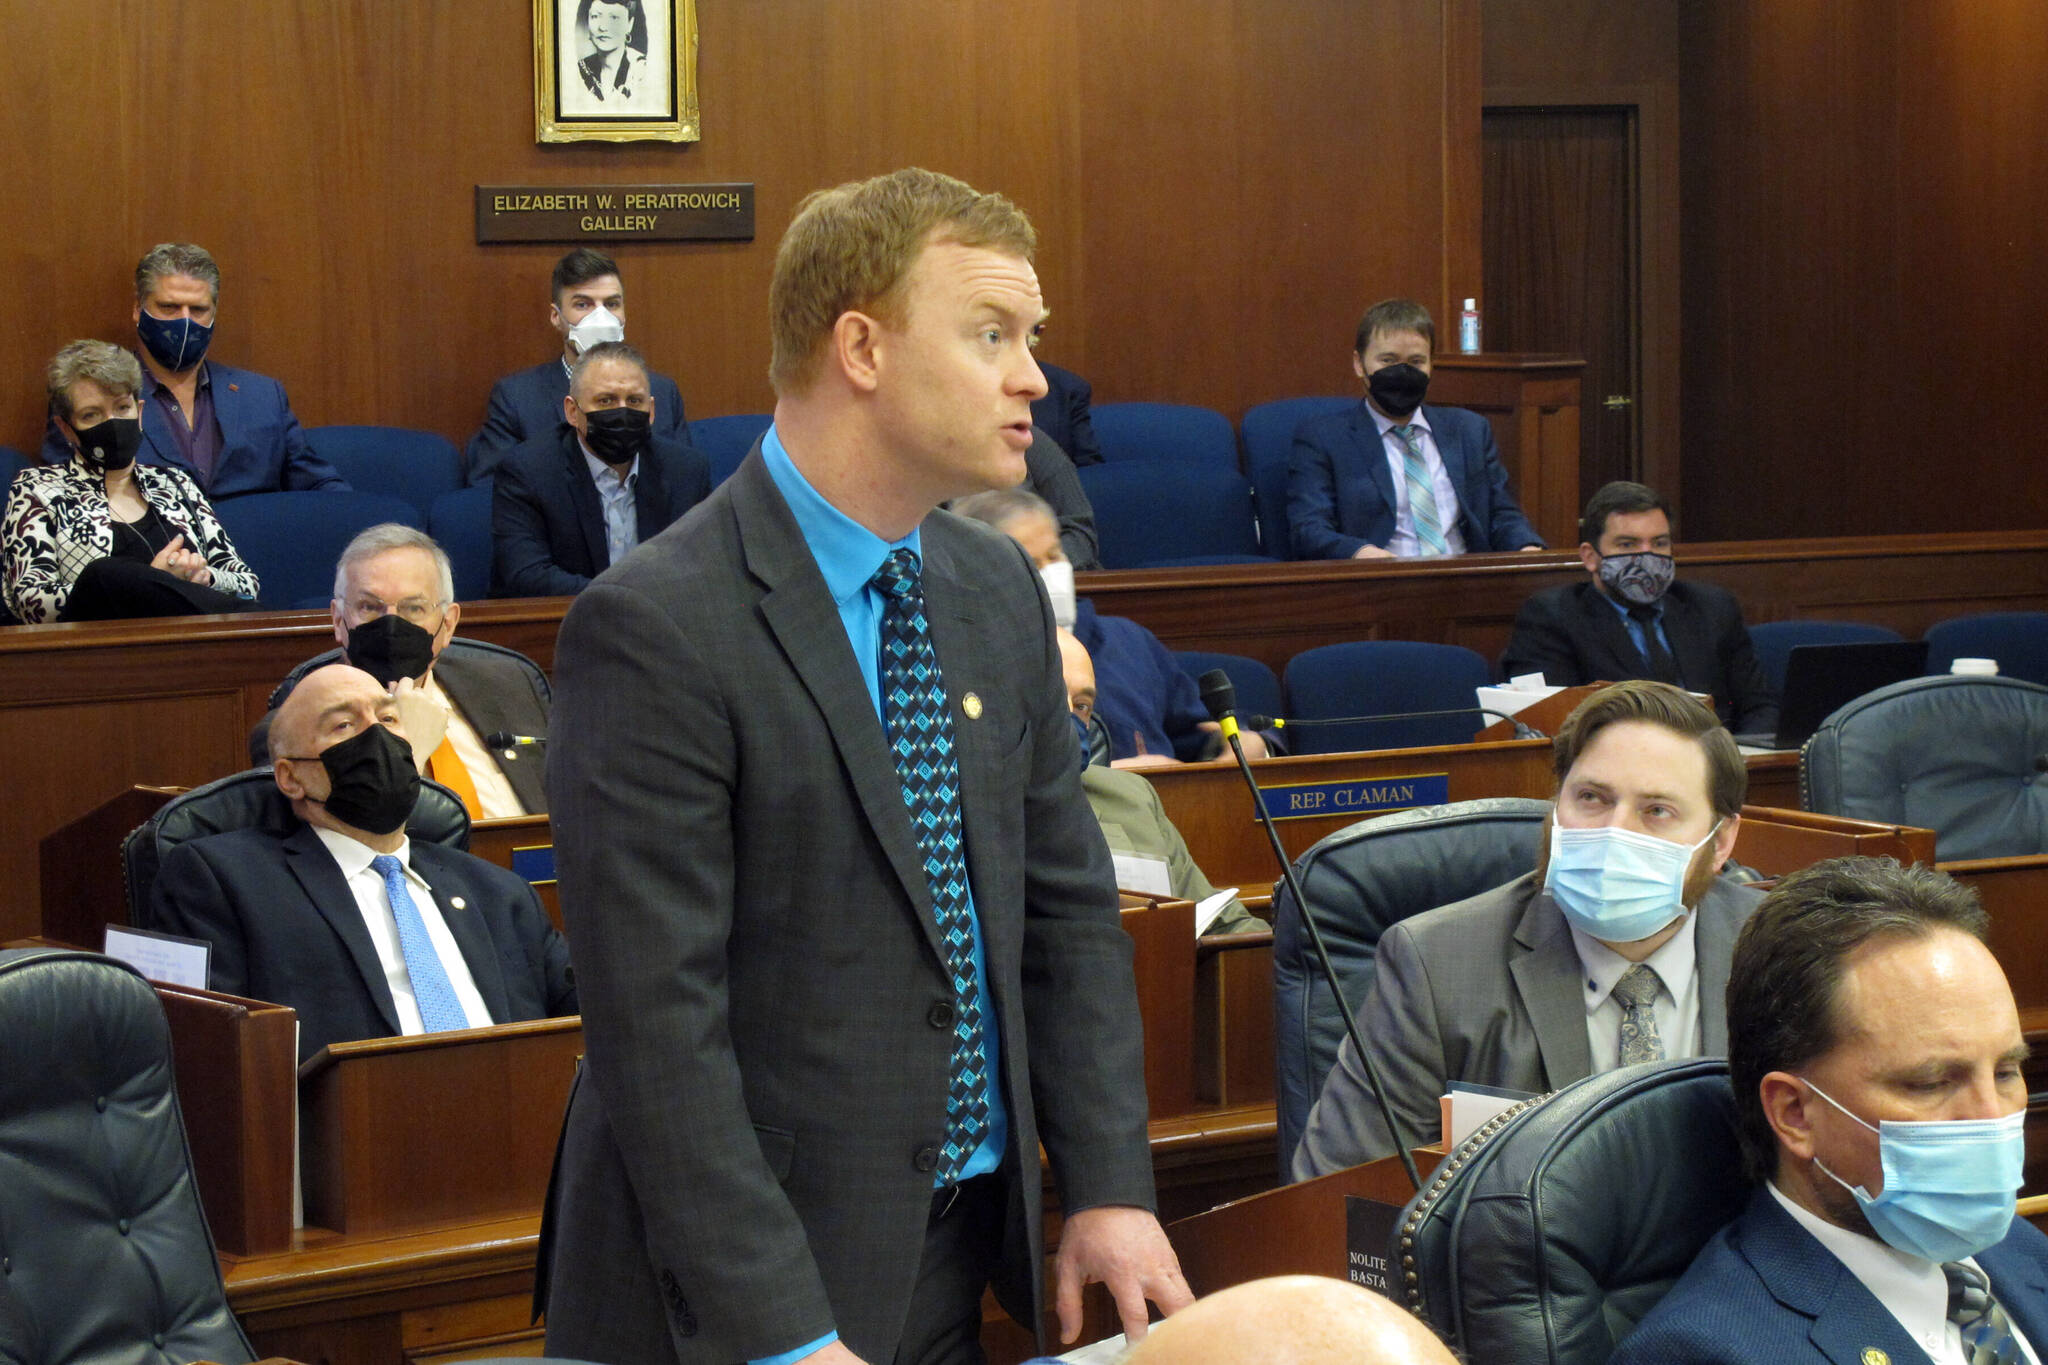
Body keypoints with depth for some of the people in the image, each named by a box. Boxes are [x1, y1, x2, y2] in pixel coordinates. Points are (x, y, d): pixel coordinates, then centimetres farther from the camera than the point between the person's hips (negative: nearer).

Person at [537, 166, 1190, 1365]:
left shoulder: (1000, 591, 7)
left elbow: (1069, 907, 12)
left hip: (971, 1252, 7)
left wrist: (1111, 1185, 2)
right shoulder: (656, 630, -17)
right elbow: (655, 1021, -20)